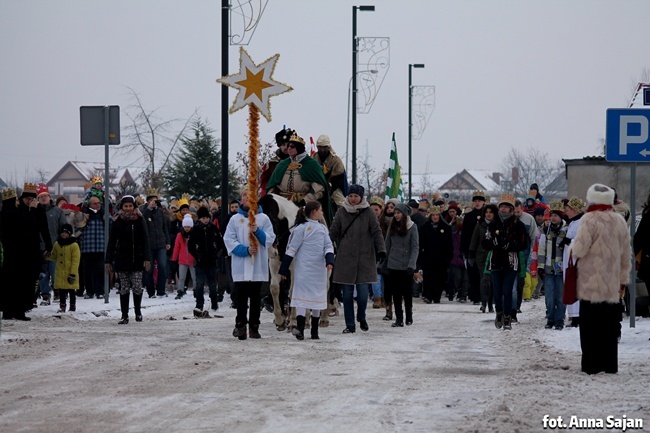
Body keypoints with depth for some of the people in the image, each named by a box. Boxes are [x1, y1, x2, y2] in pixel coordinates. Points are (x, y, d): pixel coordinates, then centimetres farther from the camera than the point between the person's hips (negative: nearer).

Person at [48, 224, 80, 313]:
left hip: (70, 273, -4)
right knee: (61, 291, 7)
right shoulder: (57, 244, 8)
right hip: (60, 273, 4)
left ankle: (72, 306, 15)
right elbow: (54, 256, 20)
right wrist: (48, 256, -4)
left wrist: (73, 274, -17)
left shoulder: (74, 245, -9)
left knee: (72, 291, 5)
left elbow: (75, 261, -12)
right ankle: (62, 306, 14)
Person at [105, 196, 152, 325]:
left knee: (137, 287, -5)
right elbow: (112, 242, 5)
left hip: (137, 258, -1)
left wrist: (147, 258, -9)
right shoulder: (117, 221, 3)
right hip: (121, 259, 1)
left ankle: (138, 311, 18)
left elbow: (145, 240, 0)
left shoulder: (139, 220, 1)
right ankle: (124, 315, 9)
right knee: (124, 288, 3)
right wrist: (108, 260, -1)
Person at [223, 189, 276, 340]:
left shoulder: (263, 218, 7)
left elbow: (270, 239, 0)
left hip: (258, 265, 0)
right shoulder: (235, 219, 7)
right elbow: (229, 240, -1)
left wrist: (258, 231, -18)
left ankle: (254, 326, 7)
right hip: (240, 265, 0)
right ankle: (240, 325, -1)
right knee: (241, 296, -4)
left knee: (255, 297, 4)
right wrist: (245, 250, -14)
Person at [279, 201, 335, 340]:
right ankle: (300, 326, -9)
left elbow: (328, 245, 7)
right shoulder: (301, 228, -6)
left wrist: (329, 260, -13)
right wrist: (284, 270, -8)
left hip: (319, 270, 6)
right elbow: (292, 248, -6)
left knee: (318, 297, 6)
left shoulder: (322, 228, 12)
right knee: (302, 297, -6)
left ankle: (315, 330, 8)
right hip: (304, 269, -6)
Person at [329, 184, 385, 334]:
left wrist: (381, 249, -12)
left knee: (363, 291, -6)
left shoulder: (368, 213, 3)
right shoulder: (341, 212, 6)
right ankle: (350, 325, 10)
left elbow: (376, 232, 0)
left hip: (364, 258, -1)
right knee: (347, 293, 2)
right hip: (345, 258, 1)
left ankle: (361, 318, 20)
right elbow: (333, 232, 7)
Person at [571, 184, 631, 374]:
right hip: (612, 285, 5)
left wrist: (573, 250, 8)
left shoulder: (589, 220, -11)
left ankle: (592, 364, -2)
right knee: (610, 325, 10)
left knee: (591, 325, -1)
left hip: (591, 284, -5)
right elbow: (626, 253, 14)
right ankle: (610, 364, 13)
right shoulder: (619, 221, 8)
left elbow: (579, 250, -16)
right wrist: (623, 279, 22)